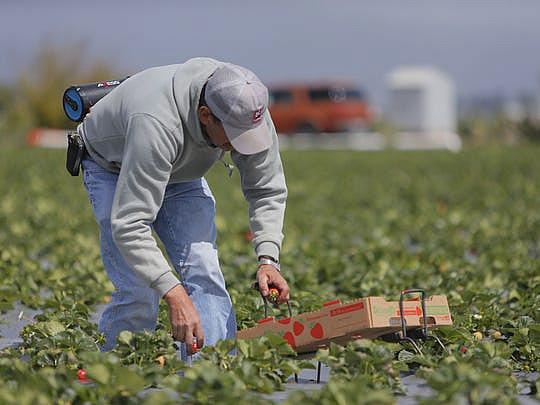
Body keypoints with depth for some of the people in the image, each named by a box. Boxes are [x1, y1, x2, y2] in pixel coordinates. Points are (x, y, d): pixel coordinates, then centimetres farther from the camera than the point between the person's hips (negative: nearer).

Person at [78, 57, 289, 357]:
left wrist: (268, 259, -27)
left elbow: (268, 190, -12)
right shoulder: (156, 124, -46)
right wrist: (175, 296, -54)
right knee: (140, 291, -18)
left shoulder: (251, 112, -28)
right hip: (112, 170, -5)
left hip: (180, 171, 5)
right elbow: (129, 225, -47)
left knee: (205, 273, -14)